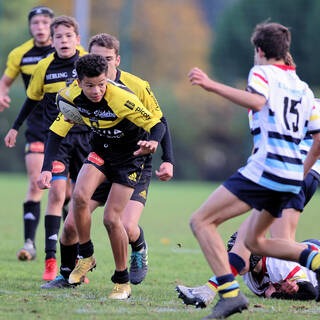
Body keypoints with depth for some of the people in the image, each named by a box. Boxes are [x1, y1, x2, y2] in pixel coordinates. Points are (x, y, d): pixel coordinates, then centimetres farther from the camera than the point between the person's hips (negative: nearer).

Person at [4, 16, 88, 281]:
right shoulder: (45, 67, 0)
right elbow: (32, 99, 15)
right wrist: (15, 127, 22)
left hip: (85, 136, 1)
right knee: (57, 192, -14)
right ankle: (50, 259, -13)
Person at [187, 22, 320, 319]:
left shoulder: (263, 72, 2)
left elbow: (257, 102, -21)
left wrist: (212, 85, -23)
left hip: (264, 168, -8)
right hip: (290, 177, 8)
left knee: (201, 220, -5)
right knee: (254, 242, 23)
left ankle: (230, 294, -20)